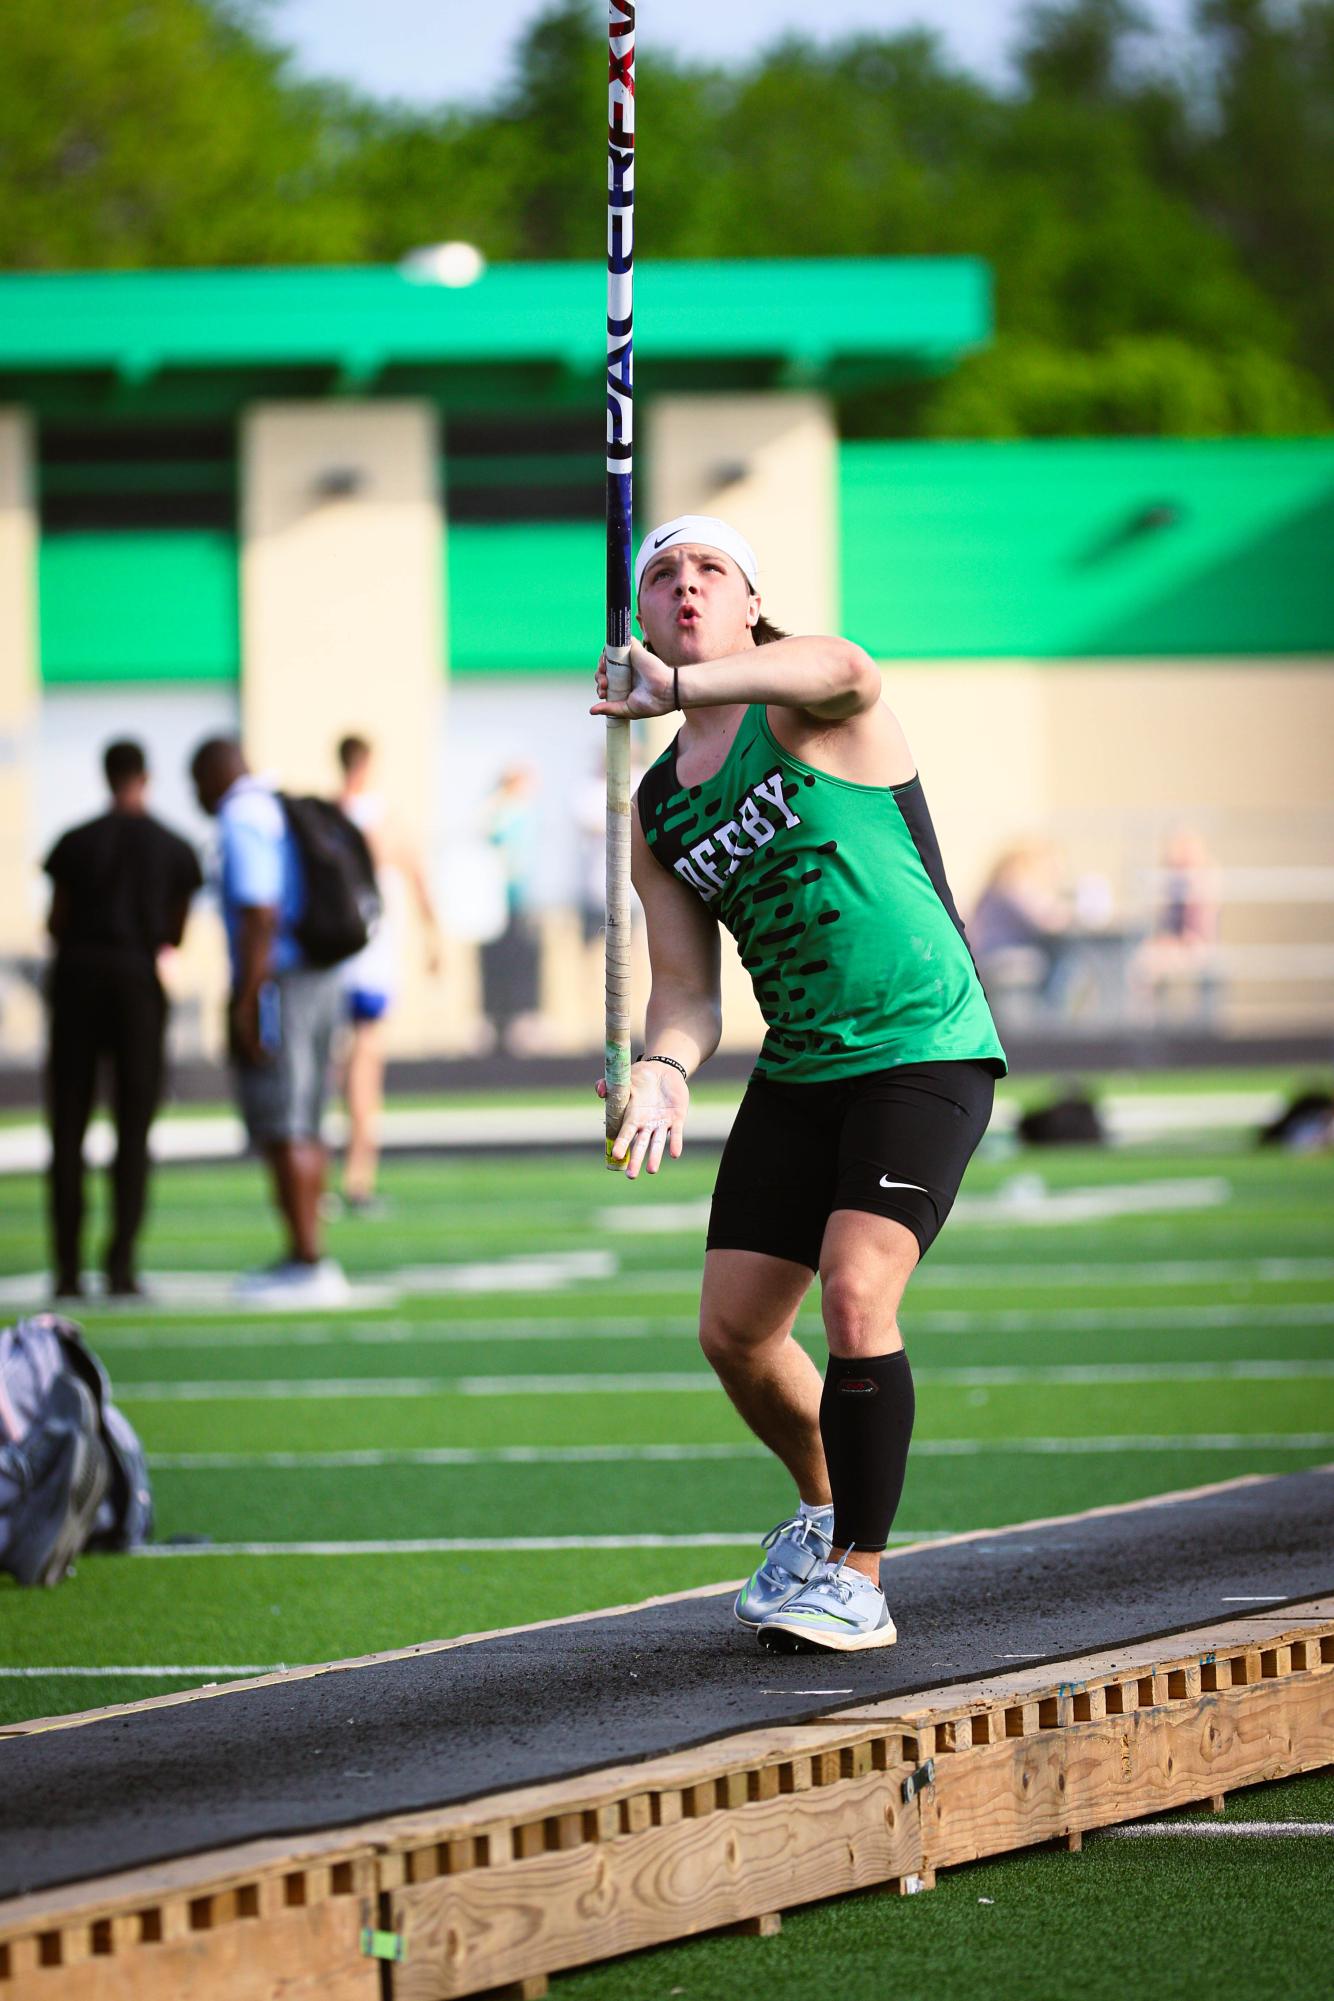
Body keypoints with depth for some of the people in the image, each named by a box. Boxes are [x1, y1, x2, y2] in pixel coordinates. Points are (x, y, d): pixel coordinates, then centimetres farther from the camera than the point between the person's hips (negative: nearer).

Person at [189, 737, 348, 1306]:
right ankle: (303, 1261, 16)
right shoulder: (283, 814, 18)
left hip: (273, 983, -10)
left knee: (283, 1132, -8)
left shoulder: (241, 822, -11)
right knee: (302, 1130, 13)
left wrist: (245, 1004, -21)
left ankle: (309, 1265, -10)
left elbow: (260, 916, -20)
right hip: (320, 981, 10)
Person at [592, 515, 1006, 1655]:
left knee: (857, 1297, -21)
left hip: (925, 1052, -7)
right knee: (735, 1333, 5)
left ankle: (858, 1581, -10)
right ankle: (826, 1507, 35)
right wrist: (664, 1071, -15)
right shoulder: (657, 813, 11)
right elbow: (687, 985, 9)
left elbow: (844, 671, -35)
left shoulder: (805, 709, -8)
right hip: (799, 1072, 7)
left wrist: (676, 687, -49)